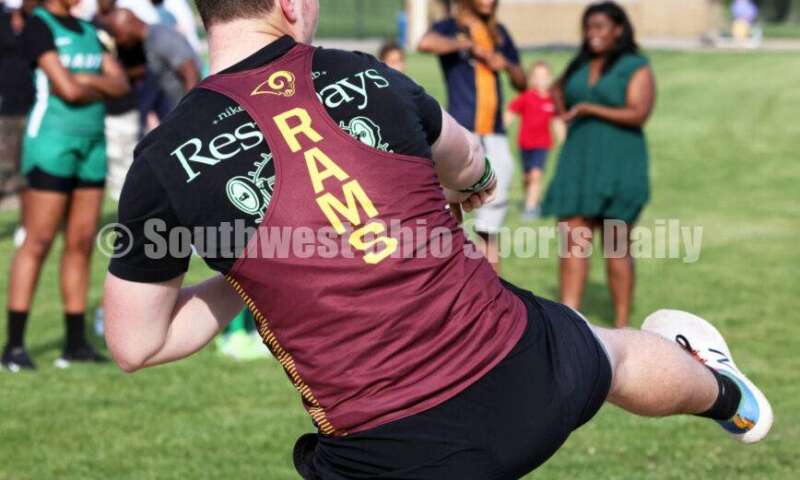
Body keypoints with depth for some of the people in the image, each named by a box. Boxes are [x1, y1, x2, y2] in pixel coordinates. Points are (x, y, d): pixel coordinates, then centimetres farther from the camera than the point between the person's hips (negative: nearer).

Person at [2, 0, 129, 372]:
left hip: (92, 144, 7)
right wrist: (101, 89, 0)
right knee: (38, 243, -7)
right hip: (52, 142, -7)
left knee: (81, 243, 6)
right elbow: (67, 89, -18)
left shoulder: (88, 31, 15)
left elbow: (121, 84, 5)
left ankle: (76, 343, 11)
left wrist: (85, 79, -12)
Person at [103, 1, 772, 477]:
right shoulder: (365, 77, -1)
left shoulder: (167, 163, -10)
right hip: (533, 376, 5)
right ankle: (721, 390, 70)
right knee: (615, 353, 37)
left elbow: (135, 344, 0)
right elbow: (468, 165, 23)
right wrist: (479, 181, 49)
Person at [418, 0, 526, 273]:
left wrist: (507, 64, 1)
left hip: (495, 135, 5)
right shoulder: (450, 28, 1)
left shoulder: (499, 33, 18)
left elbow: (521, 84, 21)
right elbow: (426, 43, -23)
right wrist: (470, 45, -14)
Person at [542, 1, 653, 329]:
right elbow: (558, 91, 33)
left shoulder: (636, 68, -4)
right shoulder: (579, 66, 14)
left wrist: (589, 109, -18)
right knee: (573, 240, -3)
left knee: (616, 246, -1)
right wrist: (565, 118, 15)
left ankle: (622, 326, 6)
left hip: (618, 166, -5)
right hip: (577, 164, 5)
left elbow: (638, 115, -16)